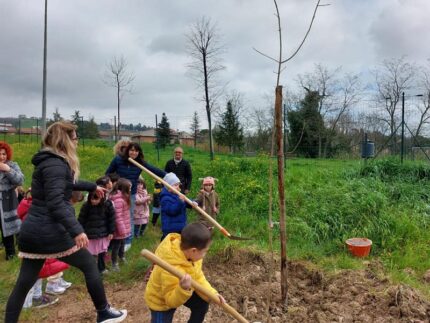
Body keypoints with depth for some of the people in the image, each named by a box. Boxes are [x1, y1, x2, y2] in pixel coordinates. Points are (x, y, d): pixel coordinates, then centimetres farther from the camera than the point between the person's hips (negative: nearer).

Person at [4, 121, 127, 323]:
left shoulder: (48, 161, 16)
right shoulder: (55, 164, -16)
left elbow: (68, 184, 34)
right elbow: (55, 203, -27)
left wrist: (92, 187, 45)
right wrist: (76, 230, -33)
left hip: (31, 232, 10)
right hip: (51, 232, -9)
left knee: (23, 284, 15)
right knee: (90, 266, 7)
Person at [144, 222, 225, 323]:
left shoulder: (190, 253, -22)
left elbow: (198, 277, -9)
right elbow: (172, 301, -35)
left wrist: (211, 293, -19)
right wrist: (183, 289, -53)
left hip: (180, 292, 7)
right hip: (160, 301, -7)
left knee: (202, 304, 13)